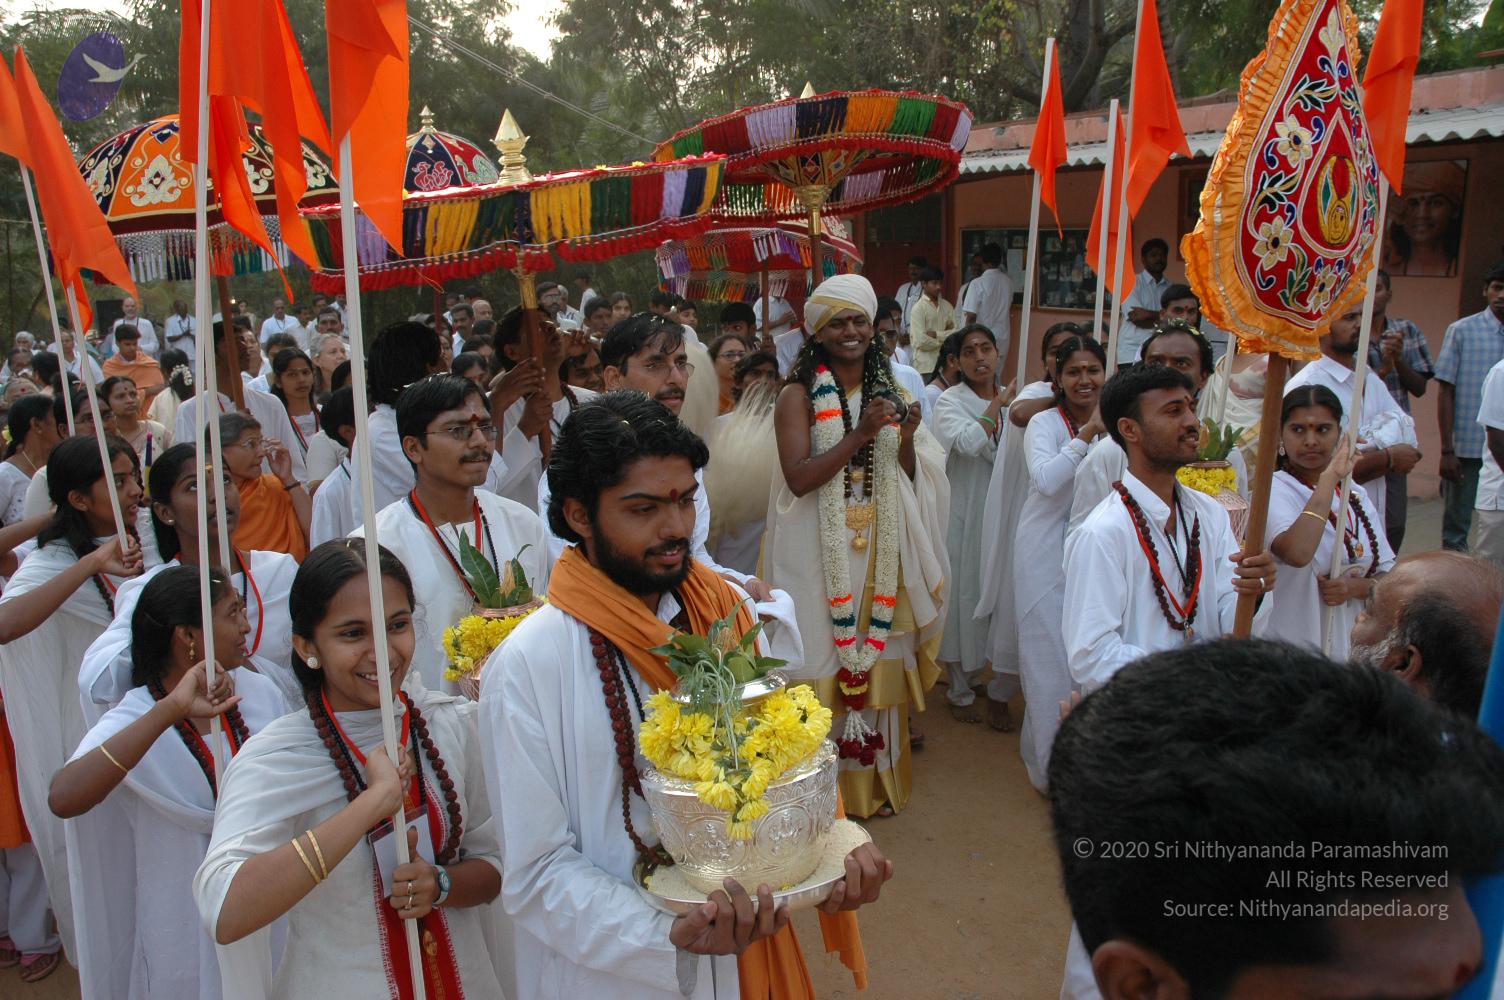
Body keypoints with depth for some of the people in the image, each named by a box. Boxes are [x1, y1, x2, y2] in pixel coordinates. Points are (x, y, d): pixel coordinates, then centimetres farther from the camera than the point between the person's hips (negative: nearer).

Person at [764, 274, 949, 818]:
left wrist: (907, 437, -10)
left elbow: (906, 478, 10)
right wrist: (860, 433, -23)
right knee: (829, 656, 1)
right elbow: (798, 478, -18)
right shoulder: (799, 395, -7)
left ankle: (876, 775, 28)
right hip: (823, 551, -5)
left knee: (877, 656, 11)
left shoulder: (887, 391, 9)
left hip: (880, 548, 5)